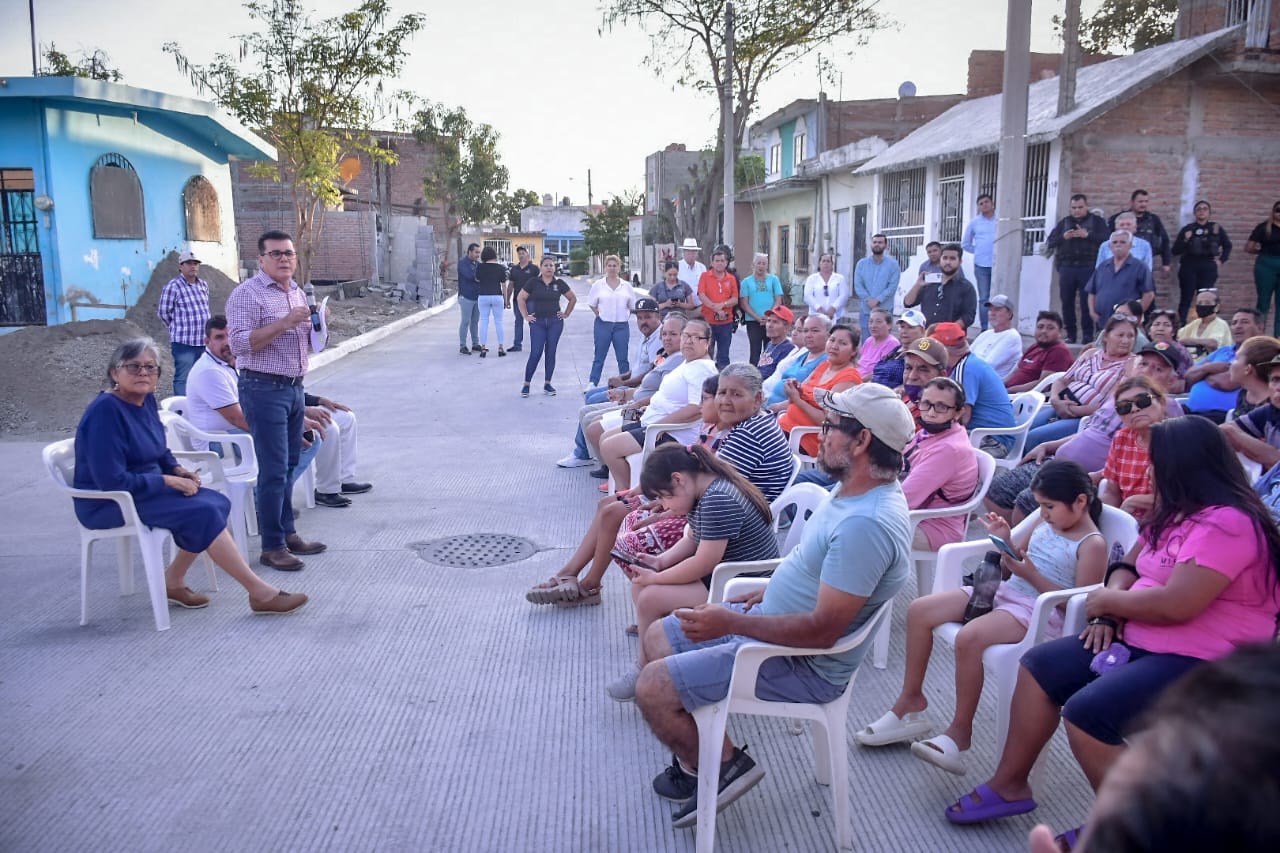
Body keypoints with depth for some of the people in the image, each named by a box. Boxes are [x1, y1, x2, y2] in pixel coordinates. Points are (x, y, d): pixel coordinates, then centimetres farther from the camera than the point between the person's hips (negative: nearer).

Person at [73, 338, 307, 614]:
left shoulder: (147, 400, 5)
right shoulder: (105, 410, -21)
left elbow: (161, 453, 20)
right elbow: (112, 481, -25)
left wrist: (179, 472, -1)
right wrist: (169, 481, -18)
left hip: (144, 488, 9)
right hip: (107, 504, -9)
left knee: (218, 503, -7)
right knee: (202, 512, -22)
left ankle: (173, 581, 5)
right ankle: (260, 593, -19)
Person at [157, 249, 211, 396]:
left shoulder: (204, 285, 11)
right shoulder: (173, 286, -8)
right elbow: (163, 312, -3)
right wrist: (178, 328, 7)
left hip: (204, 341, 6)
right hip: (183, 342, -6)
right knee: (183, 379, -4)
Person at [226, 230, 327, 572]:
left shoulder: (297, 293, 14)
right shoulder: (247, 294, -10)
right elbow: (240, 343, -20)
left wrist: (316, 324, 2)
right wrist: (284, 323, -25)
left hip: (294, 388, 8)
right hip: (264, 390, -7)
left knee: (288, 467, 14)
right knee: (273, 471, -5)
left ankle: (288, 533, 23)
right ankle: (272, 546, 3)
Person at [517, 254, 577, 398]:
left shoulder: (559, 283, 4)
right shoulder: (534, 282, -1)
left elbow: (573, 299, 15)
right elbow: (520, 298, 4)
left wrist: (566, 314, 9)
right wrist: (526, 316, 0)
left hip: (555, 322, 2)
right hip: (537, 322, -2)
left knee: (551, 353, 5)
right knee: (535, 354, -6)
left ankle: (547, 384, 14)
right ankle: (526, 384, 4)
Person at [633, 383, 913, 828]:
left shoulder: (867, 523, -31)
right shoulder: (858, 489, 1)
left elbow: (822, 630, -31)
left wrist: (730, 621, -25)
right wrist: (770, 591, 9)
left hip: (803, 664, -10)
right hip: (777, 617, 10)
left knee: (652, 689, -14)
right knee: (657, 637, 15)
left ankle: (724, 764, 10)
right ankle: (703, 757, 19)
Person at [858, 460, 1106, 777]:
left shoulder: (1092, 545, -10)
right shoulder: (1045, 521, 11)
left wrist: (1031, 575, -21)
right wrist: (1004, 541, -3)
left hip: (1041, 611, -9)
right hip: (1004, 591, 9)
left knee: (969, 638, -34)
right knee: (919, 610, -3)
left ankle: (960, 731, -15)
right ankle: (911, 700, 9)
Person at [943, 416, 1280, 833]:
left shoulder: (1226, 523, -20)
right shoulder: (1177, 514, 12)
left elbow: (1174, 605, -28)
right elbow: (1128, 567, 17)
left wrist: (1107, 601, -11)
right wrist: (1111, 613, -4)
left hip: (1199, 663, -10)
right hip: (1140, 642, 10)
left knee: (1086, 713, -25)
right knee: (1040, 665, 2)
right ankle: (1009, 784, 11)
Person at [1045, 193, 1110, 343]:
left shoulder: (1097, 221, 9)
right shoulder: (1064, 222, 16)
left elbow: (1107, 239, -6)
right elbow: (1049, 242, 10)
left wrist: (1087, 235, -16)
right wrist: (1063, 237, -7)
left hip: (1088, 268, -3)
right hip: (1067, 267, 3)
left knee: (1087, 302, -6)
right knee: (1067, 302, 2)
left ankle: (1088, 335, 0)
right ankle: (1070, 335, 9)